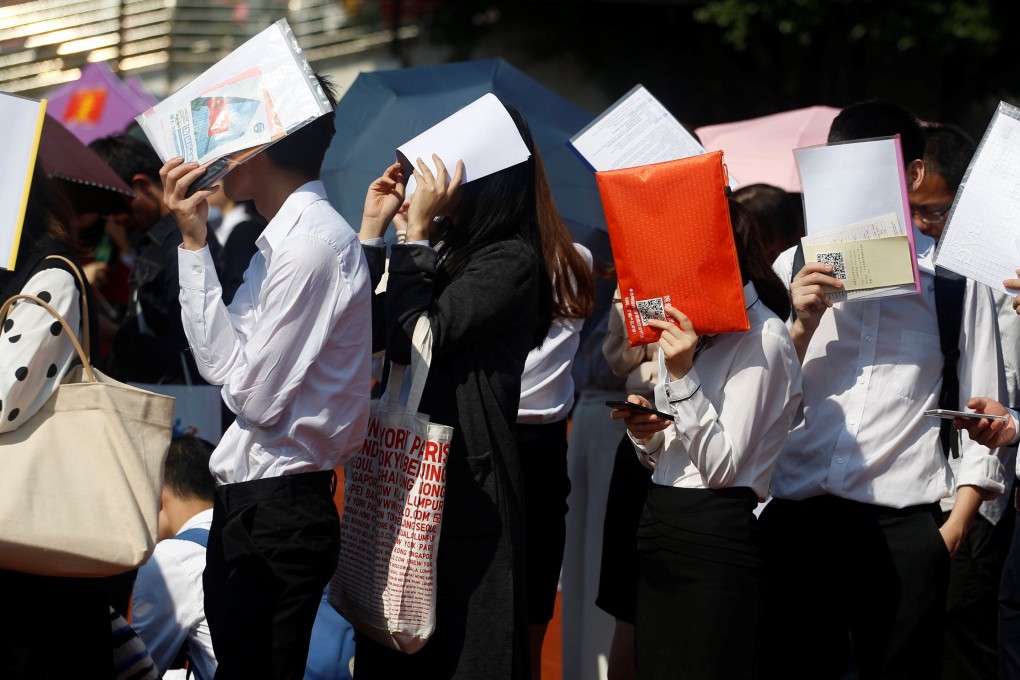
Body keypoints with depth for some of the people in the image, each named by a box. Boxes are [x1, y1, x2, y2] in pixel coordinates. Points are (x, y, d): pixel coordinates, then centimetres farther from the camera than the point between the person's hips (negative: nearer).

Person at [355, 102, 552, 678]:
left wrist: (416, 232, -15)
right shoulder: (445, 247, 12)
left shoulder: (511, 259, -12)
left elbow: (414, 339, -20)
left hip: (464, 481, -8)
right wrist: (372, 229, 7)